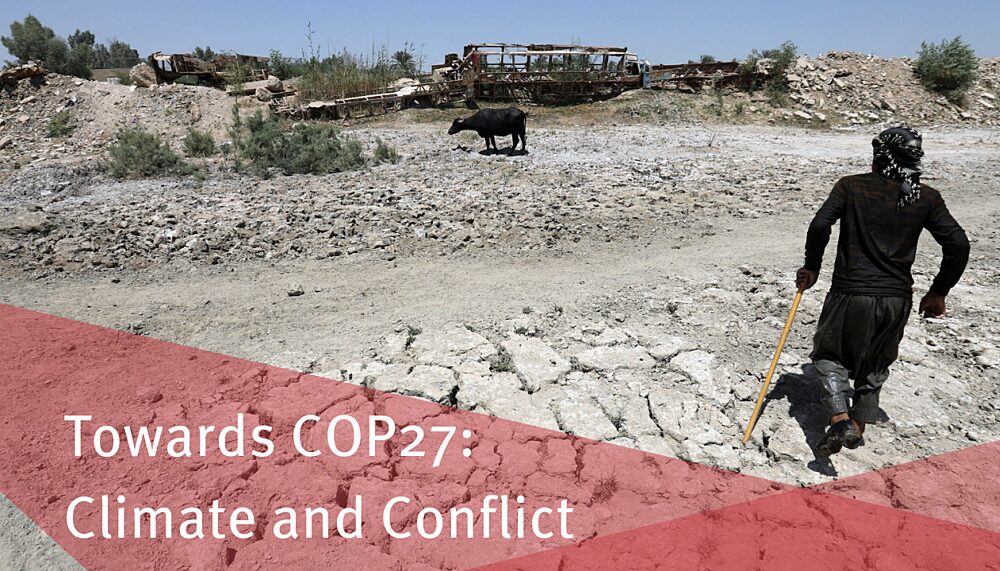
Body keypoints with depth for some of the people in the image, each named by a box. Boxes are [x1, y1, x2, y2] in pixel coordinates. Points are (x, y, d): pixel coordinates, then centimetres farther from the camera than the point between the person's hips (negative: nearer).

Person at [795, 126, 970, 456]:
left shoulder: (852, 186, -4)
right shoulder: (927, 198, 3)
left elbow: (820, 225, -15)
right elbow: (958, 245, 0)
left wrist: (811, 267, 0)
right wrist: (938, 293, 11)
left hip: (851, 293, -3)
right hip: (898, 300, 4)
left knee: (829, 355, 14)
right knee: (875, 364, 22)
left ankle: (840, 419, -5)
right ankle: (858, 425, 32)